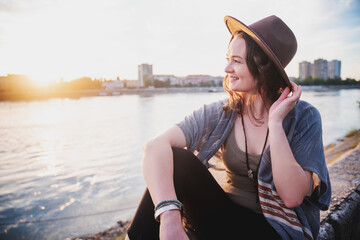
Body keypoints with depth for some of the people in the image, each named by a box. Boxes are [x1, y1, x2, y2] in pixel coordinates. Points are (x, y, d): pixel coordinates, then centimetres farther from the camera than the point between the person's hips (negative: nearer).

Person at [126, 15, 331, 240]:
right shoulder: (219, 114, -8)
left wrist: (275, 122, -24)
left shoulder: (304, 117, -11)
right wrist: (169, 215, -41)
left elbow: (292, 197, -21)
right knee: (177, 160, -24)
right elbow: (155, 147, -25)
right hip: (230, 215, 3)